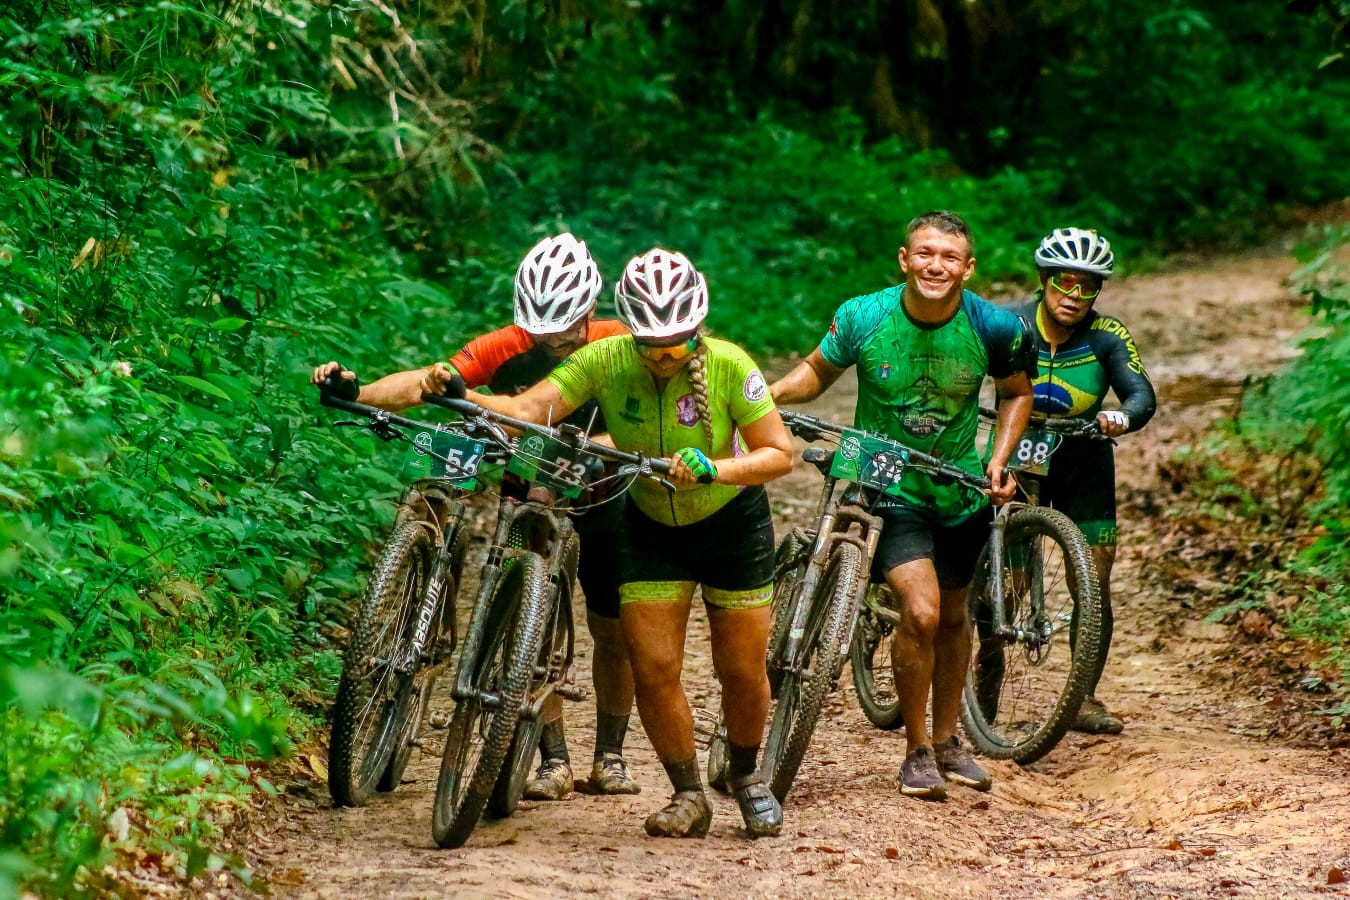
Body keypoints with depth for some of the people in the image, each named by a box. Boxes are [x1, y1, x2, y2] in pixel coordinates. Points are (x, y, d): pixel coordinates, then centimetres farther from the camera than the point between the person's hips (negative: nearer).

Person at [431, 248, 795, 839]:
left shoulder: (728, 365, -25)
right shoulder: (604, 362, -21)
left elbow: (779, 454, -22)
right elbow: (526, 410, -29)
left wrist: (715, 470, -40)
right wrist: (457, 396, -47)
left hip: (732, 523, -2)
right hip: (651, 529, 2)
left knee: (742, 672, 2)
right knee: (653, 669, -6)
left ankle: (746, 776, 30)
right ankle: (689, 796, 11)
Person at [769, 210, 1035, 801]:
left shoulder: (994, 328, -12)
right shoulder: (863, 317, -15)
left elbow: (1017, 394, 7)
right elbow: (817, 371, 2)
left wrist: (1000, 461, -6)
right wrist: (768, 391, -17)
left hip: (959, 491, 3)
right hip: (887, 489, -3)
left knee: (953, 616, 17)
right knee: (921, 611, -18)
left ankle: (946, 741, 37)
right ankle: (916, 751, -2)